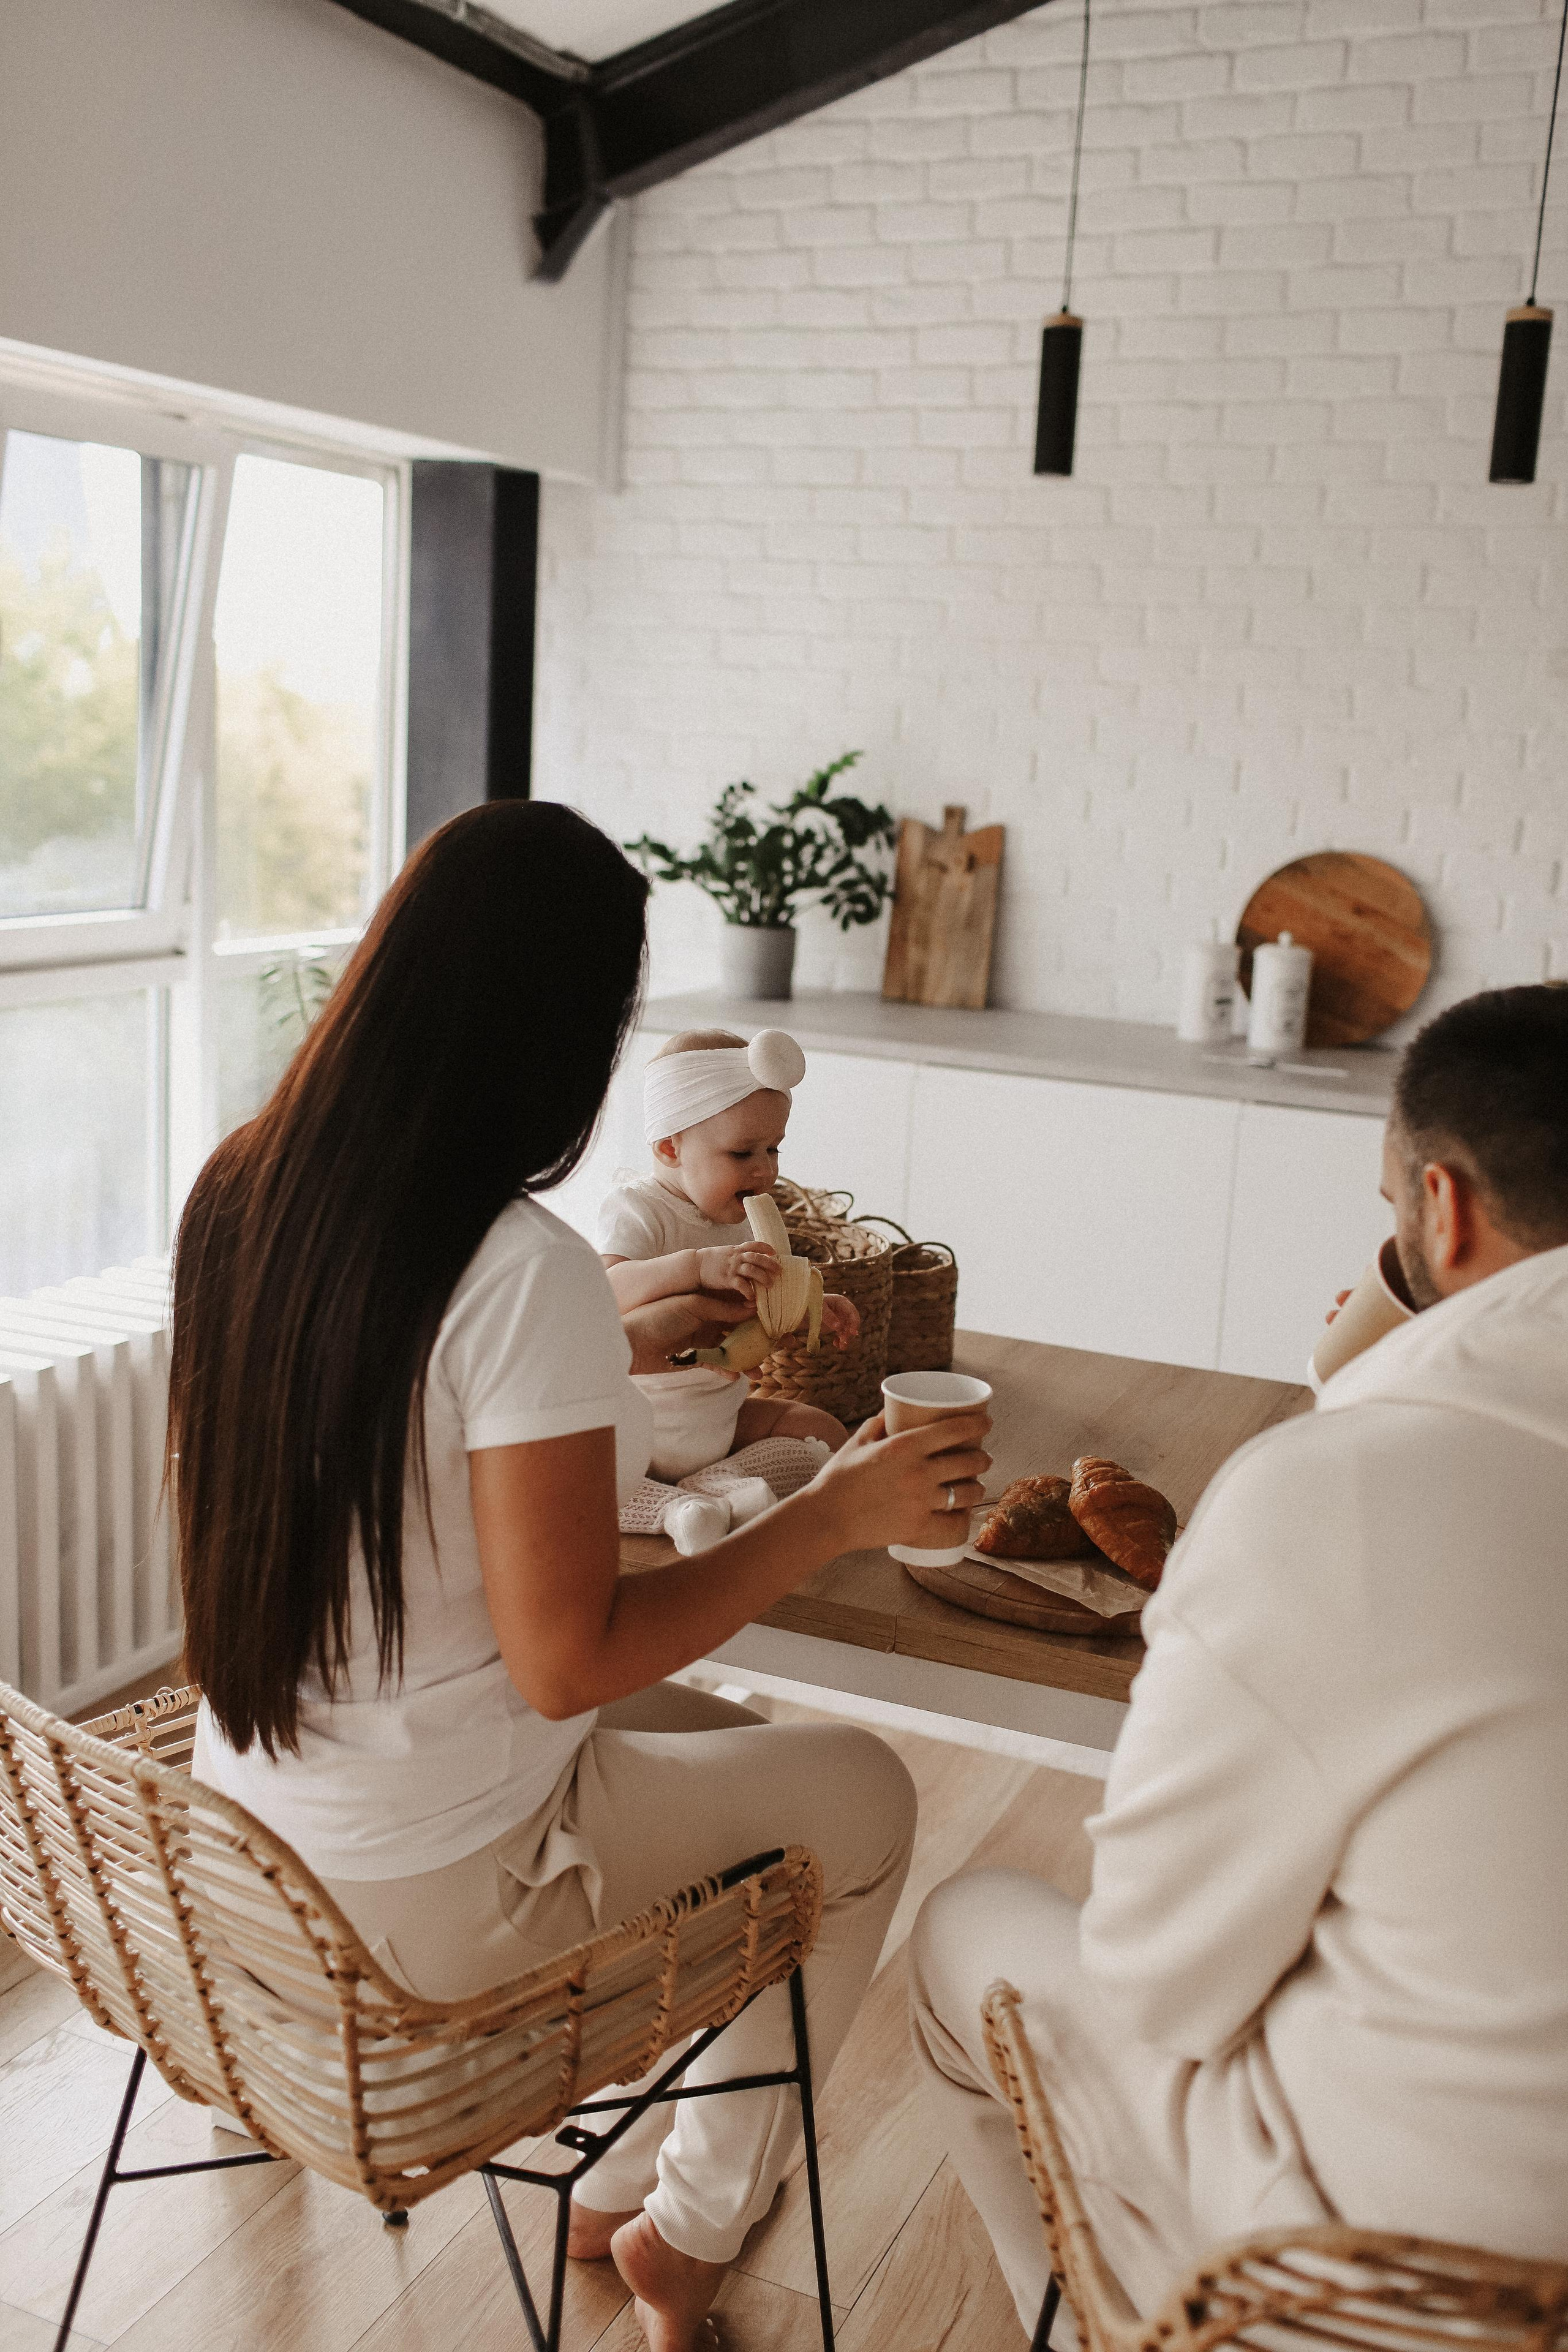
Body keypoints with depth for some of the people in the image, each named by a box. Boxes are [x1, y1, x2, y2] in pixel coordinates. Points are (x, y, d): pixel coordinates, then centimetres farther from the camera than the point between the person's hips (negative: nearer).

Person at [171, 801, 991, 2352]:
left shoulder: (240, 1192, -5)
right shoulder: (526, 1272, -29)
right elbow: (567, 1660, -24)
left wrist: (618, 1354, 18)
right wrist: (836, 1511, -15)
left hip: (248, 1814, 8)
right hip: (425, 1895, -8)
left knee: (728, 1741, 28)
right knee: (861, 1794, 13)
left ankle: (621, 2188, 39)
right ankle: (693, 2225, 32)